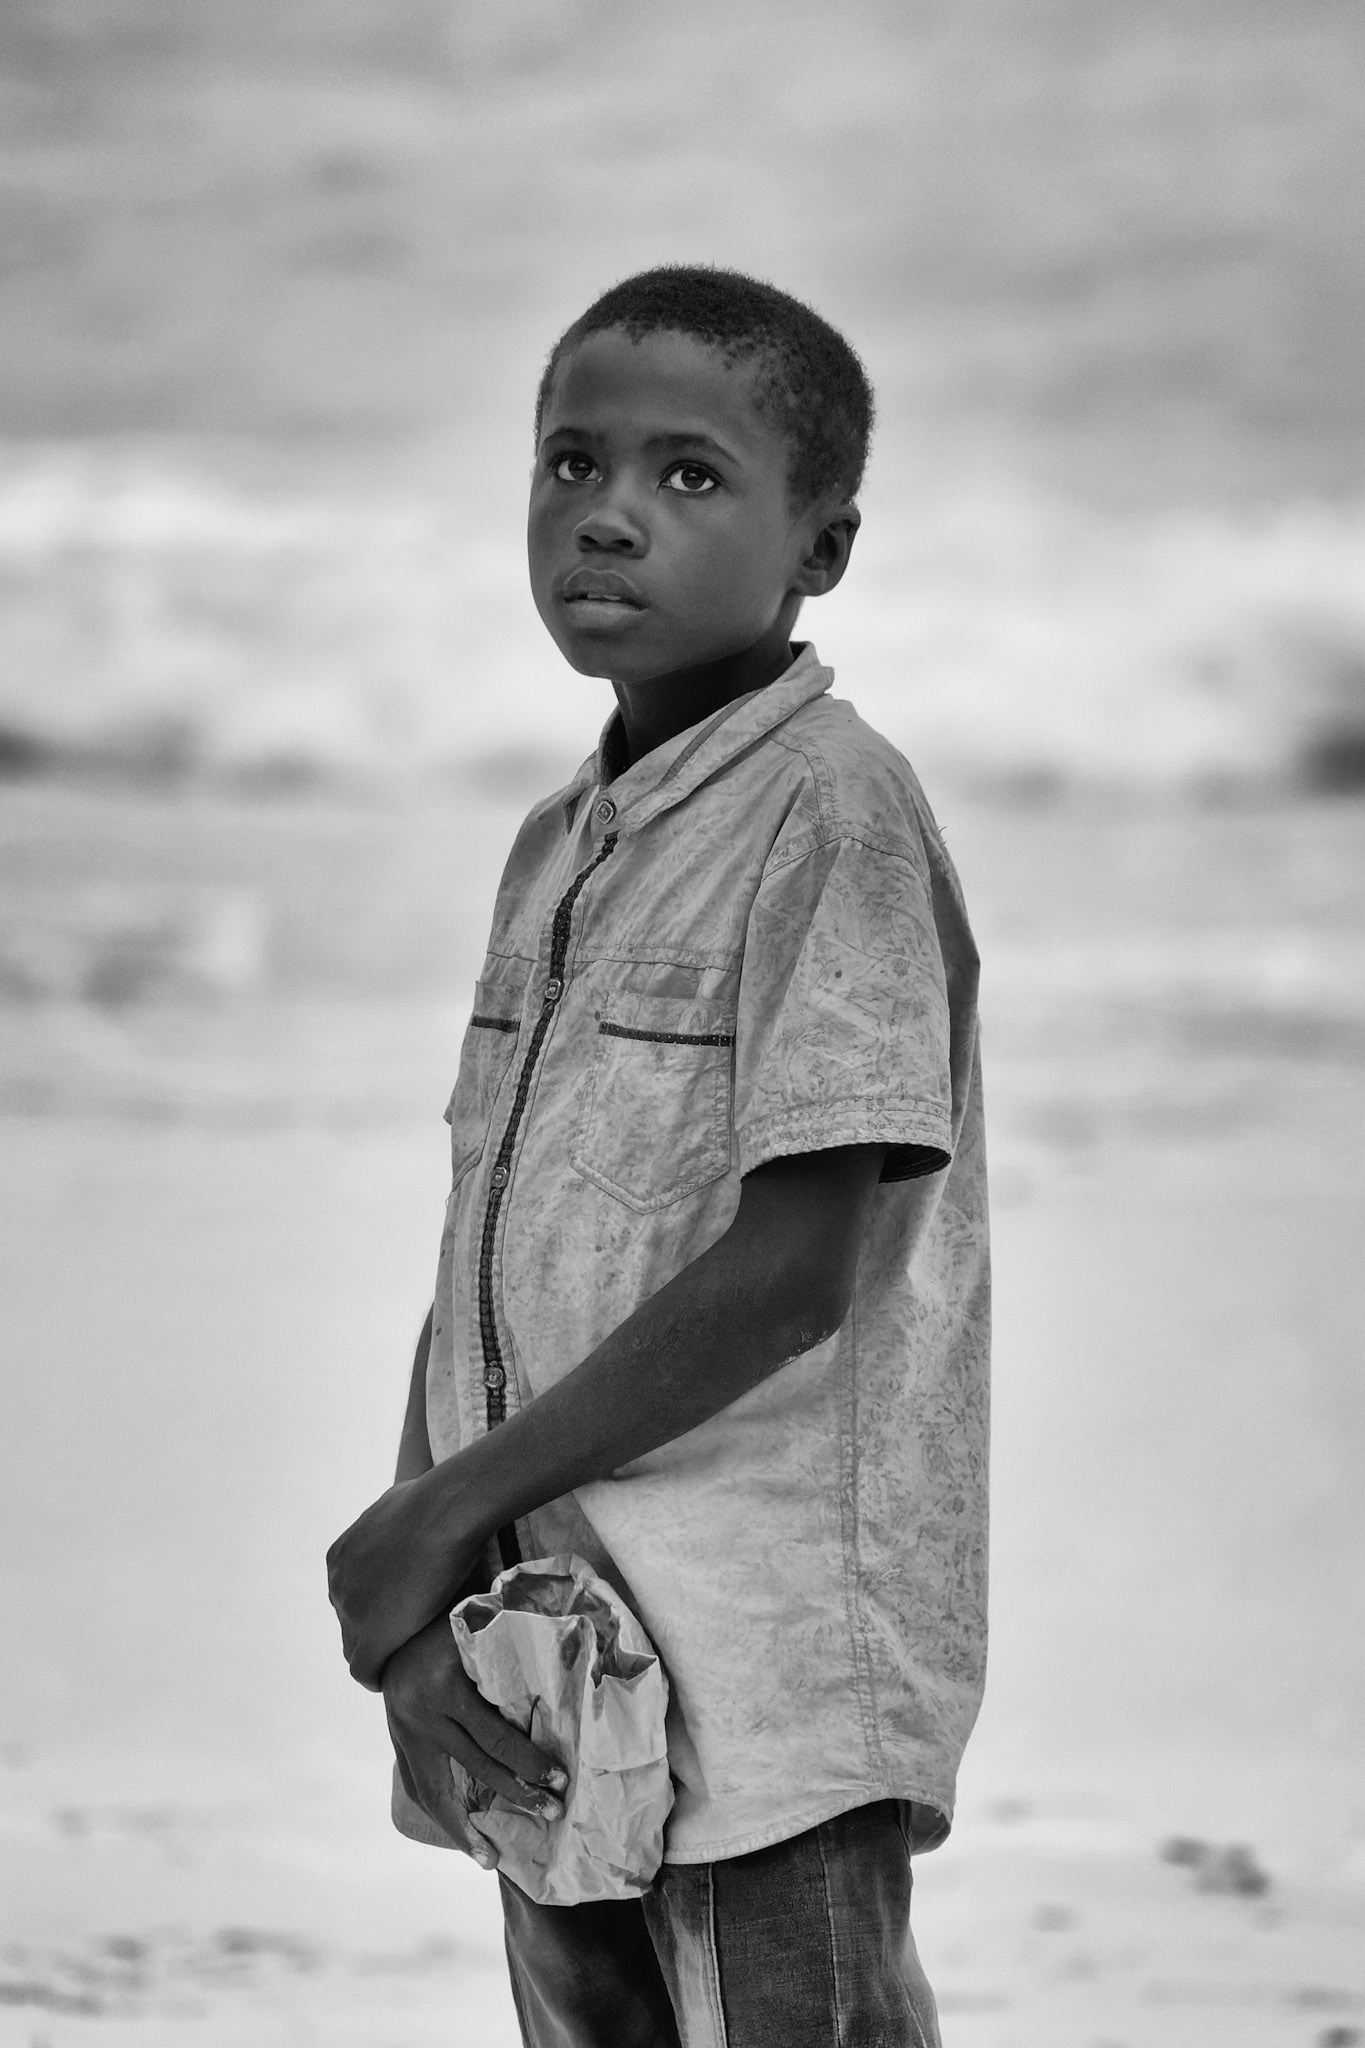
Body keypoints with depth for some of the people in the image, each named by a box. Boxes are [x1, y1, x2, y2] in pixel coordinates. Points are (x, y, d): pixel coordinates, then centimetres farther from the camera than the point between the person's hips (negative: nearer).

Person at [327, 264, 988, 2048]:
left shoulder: (834, 813, -10)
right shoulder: (559, 848, 14)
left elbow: (795, 1272, -16)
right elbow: (478, 1267, 11)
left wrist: (442, 1512, -12)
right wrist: (405, 1588, -5)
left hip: (768, 1674, -8)